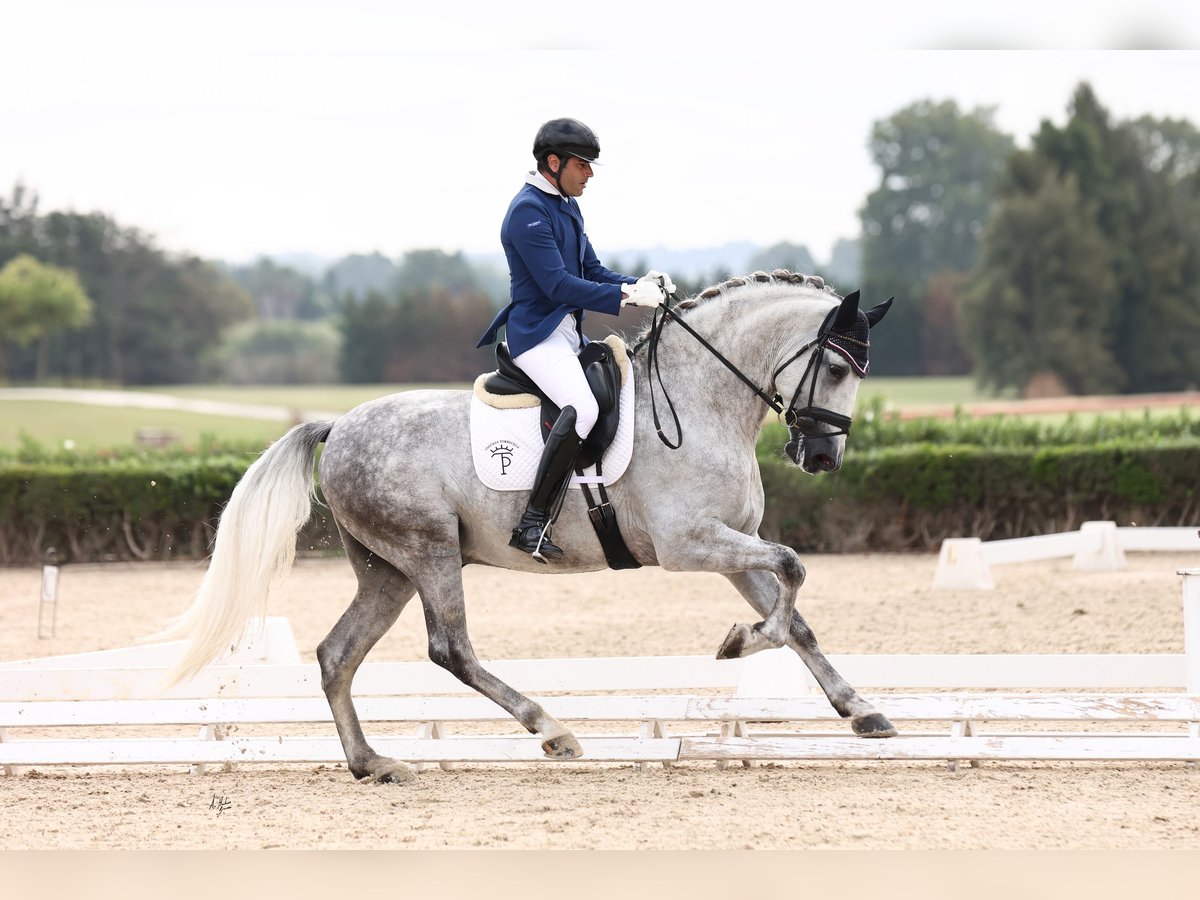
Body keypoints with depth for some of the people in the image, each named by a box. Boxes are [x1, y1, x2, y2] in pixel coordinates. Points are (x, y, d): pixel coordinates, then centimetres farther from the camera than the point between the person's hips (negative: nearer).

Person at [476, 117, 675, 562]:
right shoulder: (528, 212, -15)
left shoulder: (566, 207, 17)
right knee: (582, 408, -32)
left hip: (569, 333, 11)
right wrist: (628, 296, -22)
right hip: (537, 333, -11)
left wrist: (642, 284, -1)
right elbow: (559, 286, -21)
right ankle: (533, 524, -32)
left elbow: (592, 272, 18)